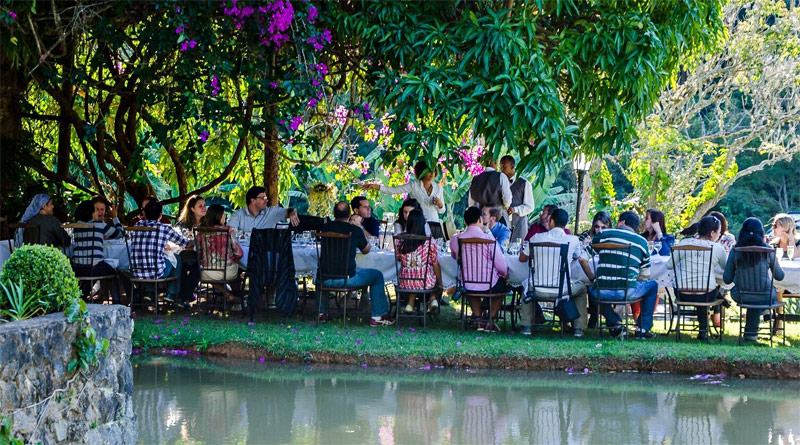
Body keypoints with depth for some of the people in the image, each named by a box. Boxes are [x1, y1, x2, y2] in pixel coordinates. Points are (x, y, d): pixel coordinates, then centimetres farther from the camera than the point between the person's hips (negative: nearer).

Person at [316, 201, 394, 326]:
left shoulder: (326, 227, 4)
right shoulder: (355, 230, -5)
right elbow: (366, 250, 11)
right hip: (347, 278, -4)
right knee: (377, 276, 17)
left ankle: (322, 313, 39)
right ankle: (378, 316, 17)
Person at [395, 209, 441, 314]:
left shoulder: (400, 241, -7)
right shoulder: (429, 242, -11)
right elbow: (435, 265, -2)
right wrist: (440, 283, 12)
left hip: (405, 282, 2)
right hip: (425, 283, -2)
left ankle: (410, 304, 25)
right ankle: (433, 299, 18)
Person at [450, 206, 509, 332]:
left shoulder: (455, 239, -8)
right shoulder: (489, 239, -18)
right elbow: (502, 267, -11)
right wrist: (505, 274, 13)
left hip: (466, 286, 3)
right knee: (502, 284, 31)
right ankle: (490, 320, 25)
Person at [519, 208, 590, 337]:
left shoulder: (537, 237, -5)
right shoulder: (573, 240, -5)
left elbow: (522, 258, 10)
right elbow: (582, 260, 14)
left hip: (538, 290, 1)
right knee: (582, 287, 31)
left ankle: (526, 326, 28)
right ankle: (578, 327, 24)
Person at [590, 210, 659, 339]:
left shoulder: (605, 234, 11)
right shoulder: (642, 242, 13)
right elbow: (645, 276, 17)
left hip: (603, 292, 0)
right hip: (628, 292, 0)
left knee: (592, 289, 37)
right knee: (653, 285, 29)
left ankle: (615, 323, 20)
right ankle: (642, 328, 23)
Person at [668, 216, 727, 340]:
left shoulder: (683, 243, -3)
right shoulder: (718, 248, -6)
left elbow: (669, 265, 3)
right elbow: (726, 268, 10)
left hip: (683, 295, 1)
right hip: (706, 296, -1)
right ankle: (703, 329, 38)